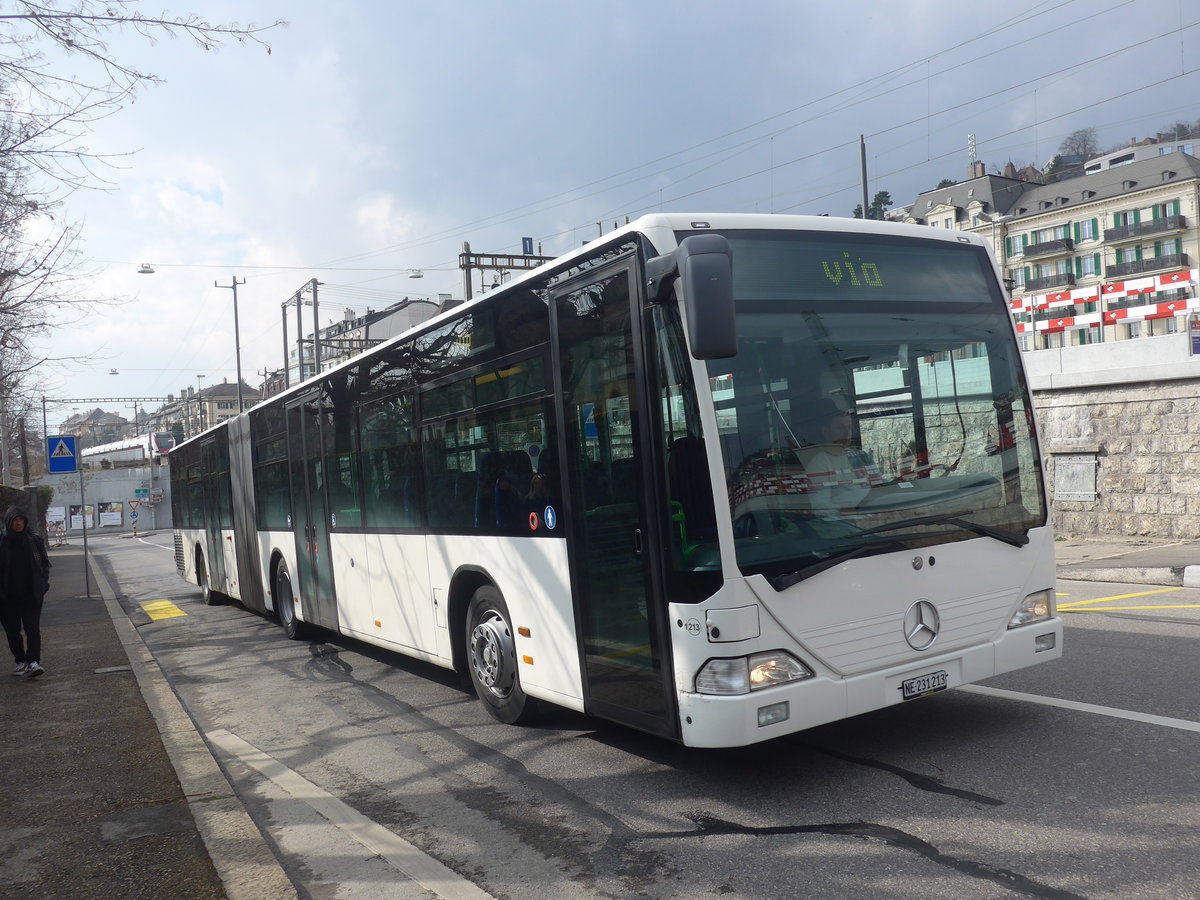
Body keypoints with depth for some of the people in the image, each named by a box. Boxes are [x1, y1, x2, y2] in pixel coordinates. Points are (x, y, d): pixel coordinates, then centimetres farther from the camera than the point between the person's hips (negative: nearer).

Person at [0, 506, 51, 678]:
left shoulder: (35, 540, 2)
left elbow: (45, 563, 10)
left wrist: (43, 583, 1)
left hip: (31, 593, -1)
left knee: (33, 628, -9)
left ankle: (32, 662, -14)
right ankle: (20, 661, 22)